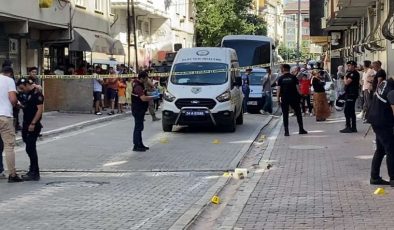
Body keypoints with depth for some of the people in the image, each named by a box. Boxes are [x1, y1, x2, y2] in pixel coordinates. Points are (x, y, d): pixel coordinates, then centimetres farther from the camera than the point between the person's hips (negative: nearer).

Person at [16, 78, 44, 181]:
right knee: (30, 148, 13)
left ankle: (35, 173, -4)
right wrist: (20, 105, 7)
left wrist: (33, 124, -22)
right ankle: (33, 171, 22)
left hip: (33, 126, -10)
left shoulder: (37, 94, -13)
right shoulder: (28, 94, 16)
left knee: (30, 148, -9)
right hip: (26, 125, 10)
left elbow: (40, 109, -19)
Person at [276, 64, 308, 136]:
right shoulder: (293, 77, 0)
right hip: (294, 98, 0)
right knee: (298, 113, 11)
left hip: (284, 98, 0)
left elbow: (279, 89, -3)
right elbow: (297, 87, -2)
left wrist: (278, 98, 2)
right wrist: (299, 95, 7)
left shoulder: (280, 78, -1)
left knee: (285, 115, 4)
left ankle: (286, 131, -1)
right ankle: (301, 129, 12)